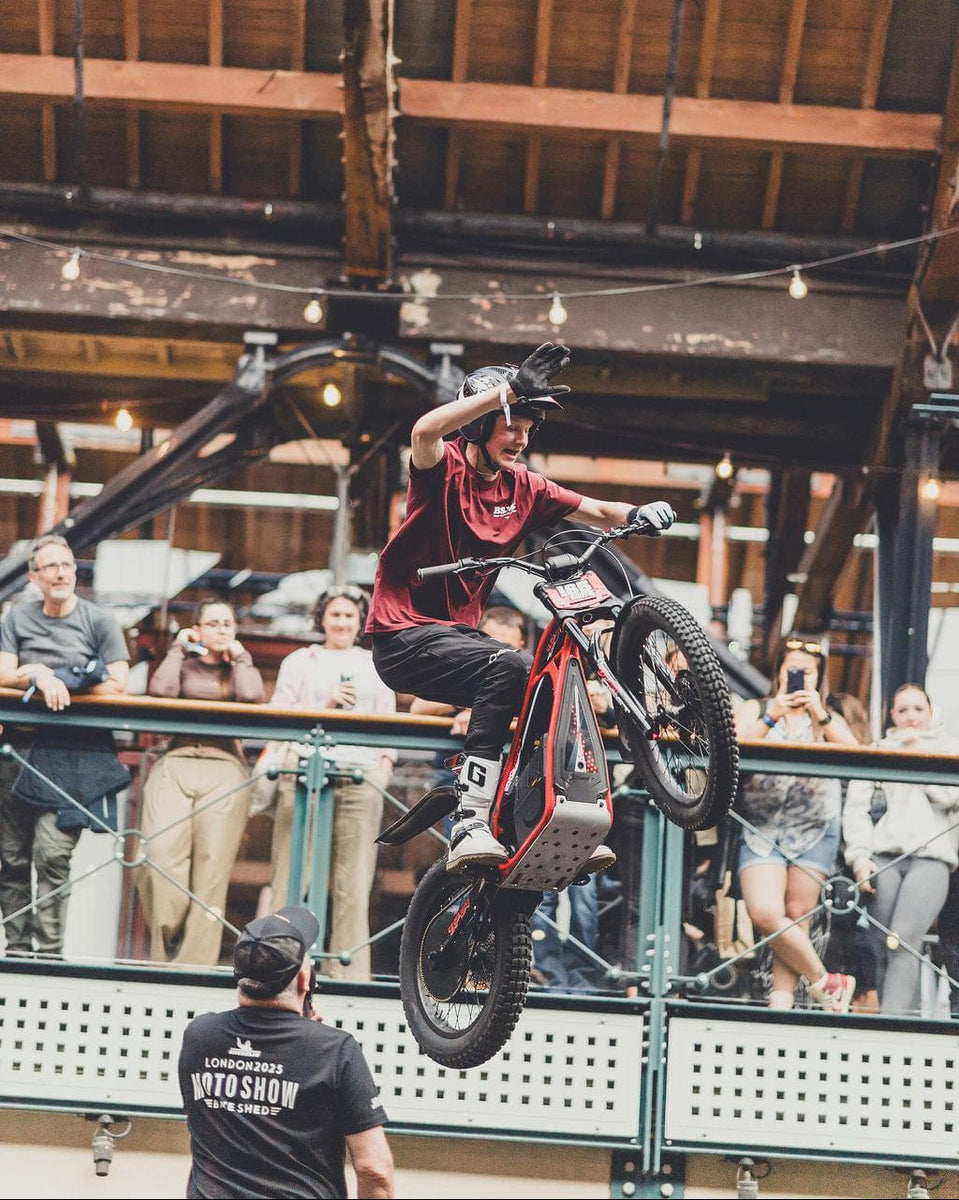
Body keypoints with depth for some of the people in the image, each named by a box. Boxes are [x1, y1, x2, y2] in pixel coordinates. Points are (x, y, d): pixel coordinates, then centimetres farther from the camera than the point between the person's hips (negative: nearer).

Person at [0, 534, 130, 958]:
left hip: (74, 752, -3)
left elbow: (117, 685, -3)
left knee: (52, 854, -15)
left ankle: (50, 951, -13)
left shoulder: (99, 621, 5)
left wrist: (58, 685, -8)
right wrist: (40, 675, -16)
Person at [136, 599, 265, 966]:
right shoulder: (184, 664, 20)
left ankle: (197, 961, -12)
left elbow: (252, 697, -2)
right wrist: (178, 647, 9)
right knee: (160, 854, -21)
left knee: (212, 867, -10)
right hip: (176, 763, 0)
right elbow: (161, 690, -2)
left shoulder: (240, 669, 22)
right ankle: (166, 951, -10)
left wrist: (239, 656, 11)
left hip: (225, 769, 0)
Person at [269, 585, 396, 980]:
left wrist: (385, 762, 1)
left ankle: (349, 971, -5)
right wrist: (324, 704, -4)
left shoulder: (376, 666, 23)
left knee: (354, 881, -5)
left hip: (361, 777, 1)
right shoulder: (300, 662, 17)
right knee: (292, 874, -7)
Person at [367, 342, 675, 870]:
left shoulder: (524, 488, 9)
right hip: (405, 634, -7)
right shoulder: (445, 468, -9)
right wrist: (508, 390, -36)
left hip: (459, 631, 8)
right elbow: (426, 430, -33)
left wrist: (639, 513, -14)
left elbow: (598, 512, 9)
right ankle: (470, 826, -35)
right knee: (509, 668, -30)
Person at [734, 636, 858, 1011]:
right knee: (765, 914, -17)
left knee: (796, 918, -4)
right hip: (762, 829, -1)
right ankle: (825, 982, -5)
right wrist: (772, 716, -13)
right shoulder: (756, 710, 13)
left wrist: (821, 717, -14)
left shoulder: (829, 720, 16)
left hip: (815, 829, 1)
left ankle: (782, 1000, -2)